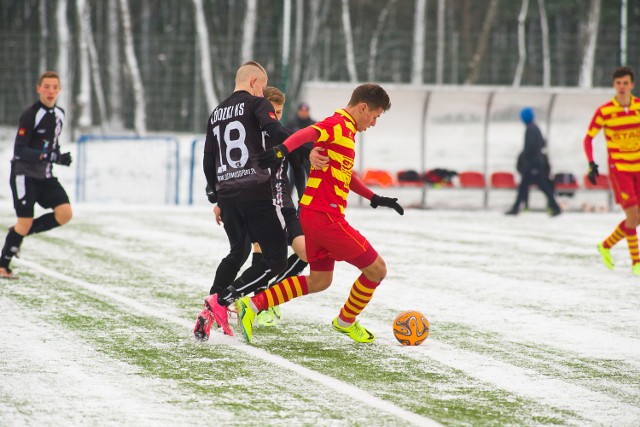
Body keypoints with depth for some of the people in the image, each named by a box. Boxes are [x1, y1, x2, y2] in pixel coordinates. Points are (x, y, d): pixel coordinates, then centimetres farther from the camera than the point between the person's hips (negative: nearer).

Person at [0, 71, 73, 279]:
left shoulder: (59, 114, 8)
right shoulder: (30, 115, -15)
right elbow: (19, 150, -20)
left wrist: (60, 158, 2)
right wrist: (50, 156, -29)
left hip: (45, 176, 7)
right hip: (24, 174, -7)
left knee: (65, 213, -10)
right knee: (25, 221, -10)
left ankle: (19, 232, 8)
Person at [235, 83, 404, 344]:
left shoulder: (346, 130, 20)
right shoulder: (339, 125, -12)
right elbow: (308, 134, -33)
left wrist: (374, 198, 31)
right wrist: (282, 150, -52)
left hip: (314, 215, 10)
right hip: (325, 215, -10)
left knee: (319, 280, 19)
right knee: (376, 269, 0)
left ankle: (252, 306, 11)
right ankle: (346, 322, 22)